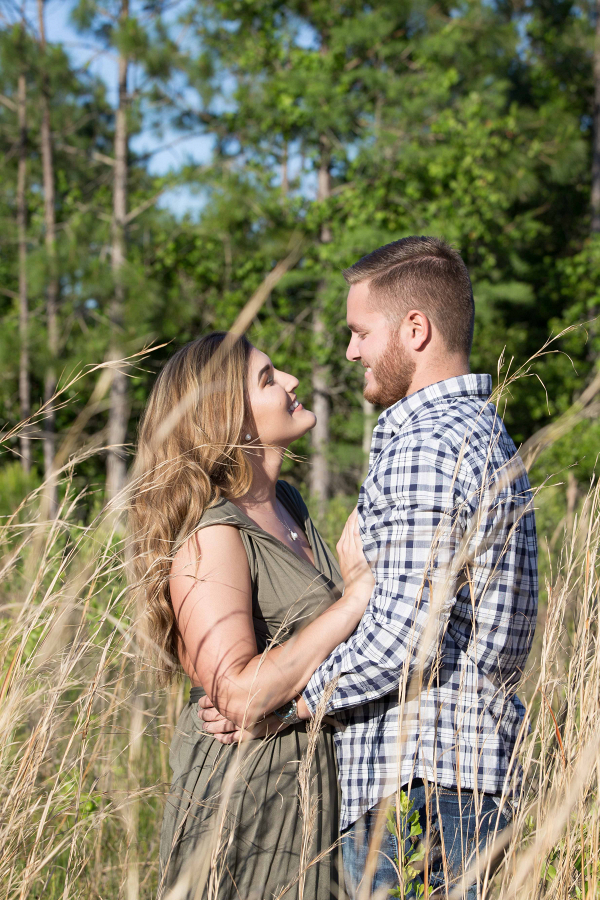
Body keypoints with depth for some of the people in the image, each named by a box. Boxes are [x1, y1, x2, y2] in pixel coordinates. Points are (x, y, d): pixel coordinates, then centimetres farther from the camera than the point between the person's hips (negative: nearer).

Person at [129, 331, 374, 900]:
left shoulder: (287, 505, 9)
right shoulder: (209, 536, -18)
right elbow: (241, 693, -28)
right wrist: (357, 595, -24)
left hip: (316, 786, 8)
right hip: (244, 803, -8)